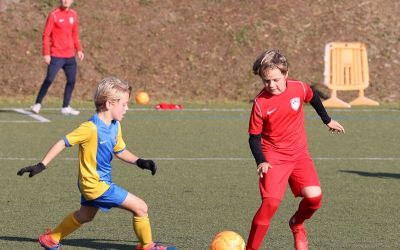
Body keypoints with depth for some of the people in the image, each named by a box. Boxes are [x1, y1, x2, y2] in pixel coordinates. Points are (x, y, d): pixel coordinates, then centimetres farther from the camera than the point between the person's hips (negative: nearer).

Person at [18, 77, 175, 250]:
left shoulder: (115, 127, 1)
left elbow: (120, 151, 14)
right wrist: (42, 165, -19)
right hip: (95, 184, -10)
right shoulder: (91, 128, -24)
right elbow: (63, 143, -19)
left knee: (85, 215, 33)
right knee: (141, 208, -9)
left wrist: (139, 162, -2)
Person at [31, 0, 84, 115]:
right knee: (49, 79, -10)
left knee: (72, 80, 4)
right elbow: (46, 35, -8)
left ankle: (66, 107, 12)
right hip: (56, 55, -6)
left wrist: (79, 50, 12)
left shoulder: (73, 15, 9)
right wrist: (46, 54, -14)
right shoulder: (54, 15, -7)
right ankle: (37, 104, 2)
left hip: (70, 56, 6)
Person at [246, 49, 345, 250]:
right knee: (270, 203, -21)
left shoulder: (299, 88, -8)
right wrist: (261, 162, -20)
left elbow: (313, 98, 17)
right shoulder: (260, 103, -15)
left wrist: (327, 120, 29)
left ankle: (297, 224, 20)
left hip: (299, 154, 3)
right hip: (273, 157, -3)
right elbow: (254, 137, -5)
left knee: (314, 196, -14)